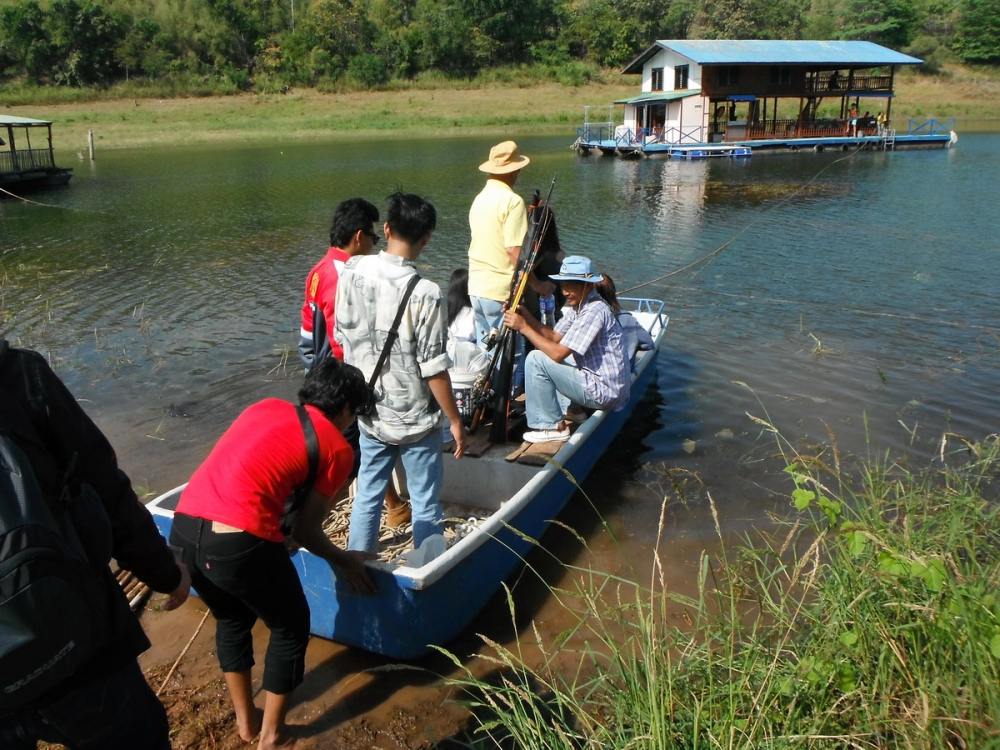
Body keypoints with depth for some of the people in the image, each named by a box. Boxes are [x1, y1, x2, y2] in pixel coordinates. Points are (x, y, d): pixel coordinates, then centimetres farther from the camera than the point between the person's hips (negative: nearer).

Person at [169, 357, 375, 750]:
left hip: (184, 528, 7)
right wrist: (343, 561, 26)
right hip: (239, 541, -7)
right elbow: (305, 529, 8)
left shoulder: (266, 406, 21)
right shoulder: (338, 449, 4)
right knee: (291, 627, 20)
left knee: (231, 619, 31)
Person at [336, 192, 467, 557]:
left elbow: (343, 337, 5)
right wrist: (455, 420, -6)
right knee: (425, 506, 10)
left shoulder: (351, 274, -7)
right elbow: (434, 369, -19)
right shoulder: (424, 294, -22)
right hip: (416, 419, -5)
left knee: (367, 495, 19)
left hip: (369, 413, 5)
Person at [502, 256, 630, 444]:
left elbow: (558, 353, -25)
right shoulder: (577, 304, 7)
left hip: (603, 390, -10)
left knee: (536, 360, -14)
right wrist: (527, 317, -4)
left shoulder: (595, 311, -23)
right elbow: (554, 337, 9)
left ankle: (553, 427, -3)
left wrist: (523, 327, -19)